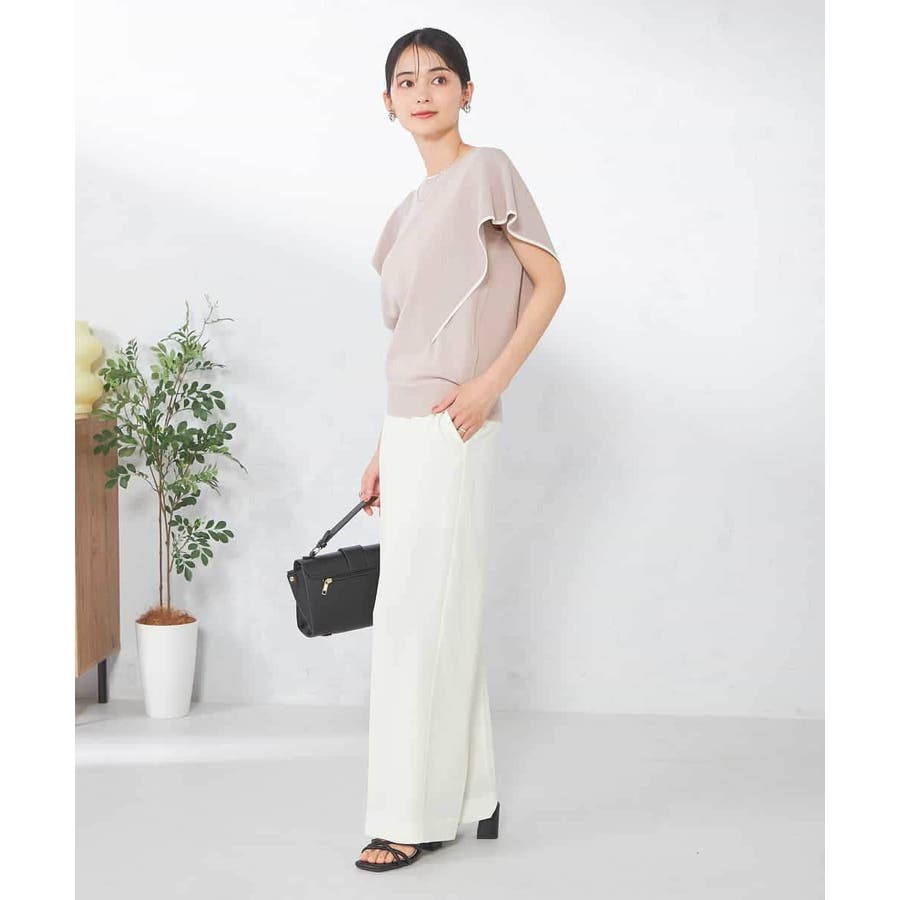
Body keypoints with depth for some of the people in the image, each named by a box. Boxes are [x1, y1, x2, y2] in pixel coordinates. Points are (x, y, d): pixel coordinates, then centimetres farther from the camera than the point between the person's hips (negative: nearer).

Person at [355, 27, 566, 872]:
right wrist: (383, 451, 17)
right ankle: (470, 796, 21)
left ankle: (416, 816, 4)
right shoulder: (412, 207, 18)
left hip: (452, 429, -8)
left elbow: (550, 282, -6)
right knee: (439, 613, 11)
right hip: (409, 429, 8)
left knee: (420, 615, -6)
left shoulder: (486, 169, -3)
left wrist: (492, 382, -15)